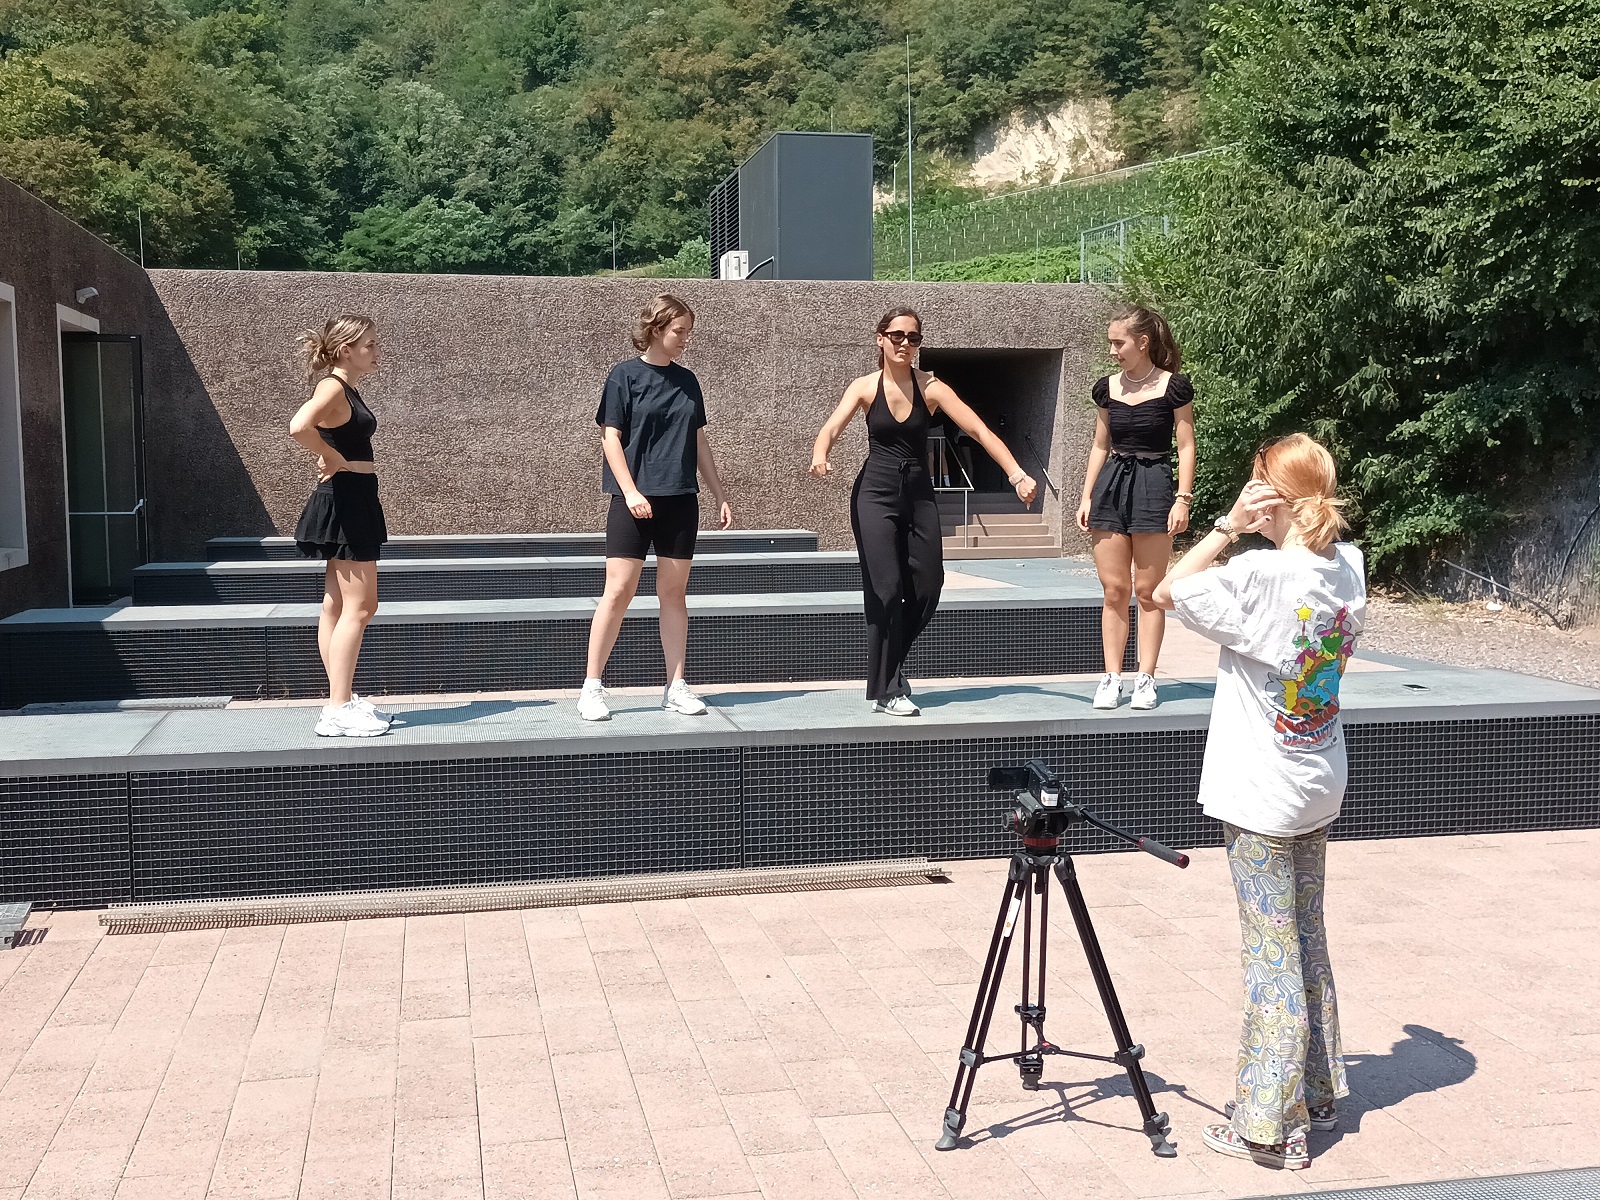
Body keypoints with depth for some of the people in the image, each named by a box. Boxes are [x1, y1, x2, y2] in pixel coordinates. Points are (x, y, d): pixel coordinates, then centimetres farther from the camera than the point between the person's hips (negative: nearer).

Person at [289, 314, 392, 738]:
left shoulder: (346, 390, 14)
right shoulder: (333, 387, -15)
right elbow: (299, 427, -33)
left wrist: (335, 461, 9)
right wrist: (337, 461, -20)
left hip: (353, 503, 10)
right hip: (344, 502, -10)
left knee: (337, 606, 12)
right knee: (359, 606, -8)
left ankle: (342, 701, 19)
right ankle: (339, 709, -6)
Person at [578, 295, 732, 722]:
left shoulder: (686, 380, 12)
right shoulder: (624, 376, -3)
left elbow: (698, 441, 16)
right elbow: (610, 437, -6)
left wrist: (719, 496, 14)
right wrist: (631, 492, -16)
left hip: (680, 499, 5)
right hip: (634, 501, -5)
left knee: (674, 592, 7)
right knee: (619, 591, -6)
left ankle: (675, 687, 13)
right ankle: (592, 688, 2)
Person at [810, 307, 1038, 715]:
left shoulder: (930, 388, -1)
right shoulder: (865, 387, -3)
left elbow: (979, 429, -9)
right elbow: (832, 427, -16)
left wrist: (1016, 474, -20)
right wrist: (819, 457, -40)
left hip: (919, 494, 3)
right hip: (875, 495, -3)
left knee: (927, 589, 5)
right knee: (886, 589, -8)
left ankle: (891, 665, 30)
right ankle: (885, 690, 0)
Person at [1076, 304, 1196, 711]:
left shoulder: (1173, 387, -4)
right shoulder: (1107, 388, 9)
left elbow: (1186, 447, -2)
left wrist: (1183, 499, -9)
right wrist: (1087, 496, 10)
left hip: (1153, 485, -4)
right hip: (1111, 485, 4)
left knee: (1148, 590, 0)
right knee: (1113, 589, 2)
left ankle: (1146, 679, 7)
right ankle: (1111, 678, 7)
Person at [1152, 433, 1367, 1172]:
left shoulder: (1261, 575, -22)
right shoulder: (1350, 567, 0)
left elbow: (1167, 593, -13)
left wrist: (1229, 525, -13)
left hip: (1261, 796, -7)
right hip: (1319, 788, 7)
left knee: (1272, 955, -1)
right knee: (1307, 941, 19)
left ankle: (1272, 1126, 8)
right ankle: (1317, 1093, 31)